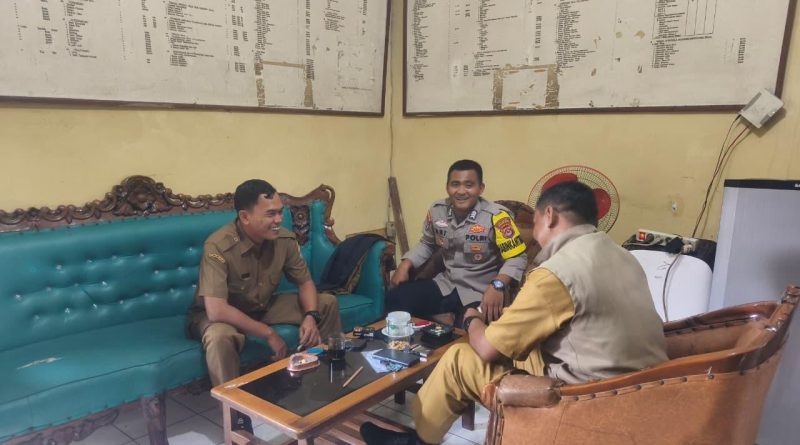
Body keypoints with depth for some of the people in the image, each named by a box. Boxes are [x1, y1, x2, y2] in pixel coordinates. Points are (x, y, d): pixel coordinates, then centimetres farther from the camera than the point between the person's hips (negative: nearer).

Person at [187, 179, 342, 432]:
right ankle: (236, 414, -20)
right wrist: (269, 333, -32)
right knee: (220, 336, -40)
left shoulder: (284, 239, -15)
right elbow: (216, 311, -39)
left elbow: (305, 282, -4)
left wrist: (311, 316, -24)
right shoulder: (219, 247, -32)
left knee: (327, 303, -4)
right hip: (223, 315, -5)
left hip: (264, 306, 6)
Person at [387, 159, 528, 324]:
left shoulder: (495, 216, -19)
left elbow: (517, 258, -17)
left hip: (480, 292, -5)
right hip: (446, 284, 5)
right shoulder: (437, 210, -1)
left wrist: (497, 285, -33)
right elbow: (426, 244, 17)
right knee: (396, 299, -9)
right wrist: (405, 265, 2)